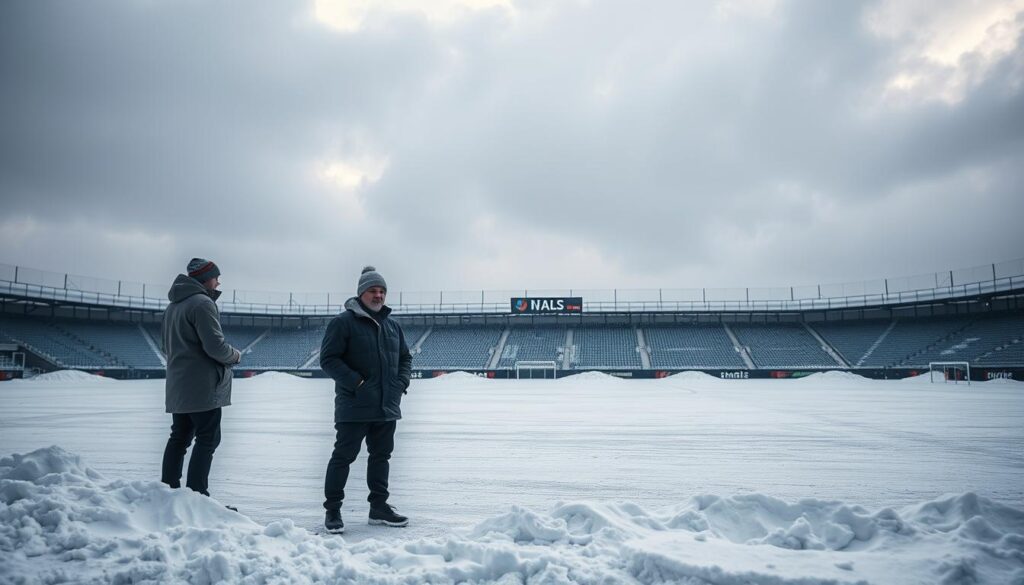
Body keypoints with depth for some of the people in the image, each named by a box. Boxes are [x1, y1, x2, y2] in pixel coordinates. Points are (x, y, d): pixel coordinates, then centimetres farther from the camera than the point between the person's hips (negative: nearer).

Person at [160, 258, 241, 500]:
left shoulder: (172, 307, 18)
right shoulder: (202, 303, -14)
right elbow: (215, 346, -20)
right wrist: (235, 355, -3)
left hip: (178, 386, 9)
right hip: (203, 386, -9)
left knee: (180, 437, 15)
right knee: (208, 439, -6)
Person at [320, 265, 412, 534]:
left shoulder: (392, 325, 13)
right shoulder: (344, 322, -8)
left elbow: (405, 358, 21)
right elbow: (328, 358, -12)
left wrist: (401, 382, 3)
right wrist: (356, 383, -19)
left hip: (387, 407, 7)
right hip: (354, 407, -7)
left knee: (381, 456, 14)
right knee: (343, 456, 0)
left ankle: (379, 507, 26)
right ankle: (332, 510, 12)